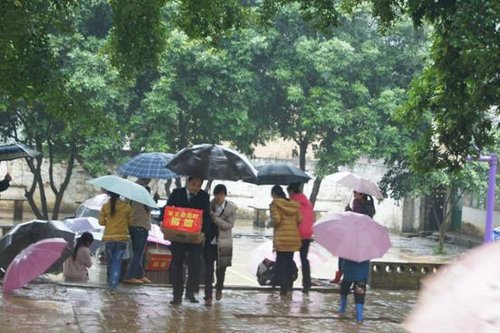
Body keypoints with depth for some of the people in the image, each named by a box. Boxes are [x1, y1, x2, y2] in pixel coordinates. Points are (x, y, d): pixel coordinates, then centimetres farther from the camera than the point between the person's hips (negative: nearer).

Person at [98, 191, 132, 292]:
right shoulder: (126, 206, -5)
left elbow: (101, 221, 1)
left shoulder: (105, 206, -4)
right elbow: (130, 221, 2)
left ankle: (110, 282, 25)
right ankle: (113, 284, -10)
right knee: (117, 261, 0)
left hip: (109, 237, 1)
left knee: (110, 260, 16)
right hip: (122, 237, -1)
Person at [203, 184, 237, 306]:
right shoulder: (209, 205, -3)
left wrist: (215, 219, -22)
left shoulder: (231, 208, -7)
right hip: (209, 241, 0)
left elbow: (229, 225, -12)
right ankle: (208, 297, -1)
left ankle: (219, 289, 40)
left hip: (223, 243, 0)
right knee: (208, 270, -3)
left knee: (221, 269, 12)